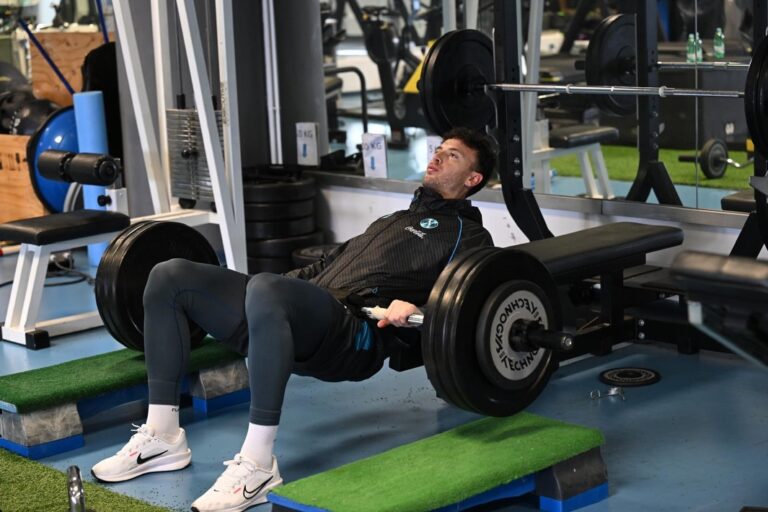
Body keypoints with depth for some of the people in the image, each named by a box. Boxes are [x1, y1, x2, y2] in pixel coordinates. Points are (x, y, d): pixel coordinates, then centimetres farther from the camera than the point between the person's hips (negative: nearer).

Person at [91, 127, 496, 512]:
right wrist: (277, 285, 29)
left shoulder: (468, 235, 13)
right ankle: (162, 436, -7)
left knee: (265, 291, -42)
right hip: (303, 312, 9)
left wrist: (413, 305, -25)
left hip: (353, 333, -9)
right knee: (169, 277, -6)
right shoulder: (396, 220, 39)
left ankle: (257, 465, -37)